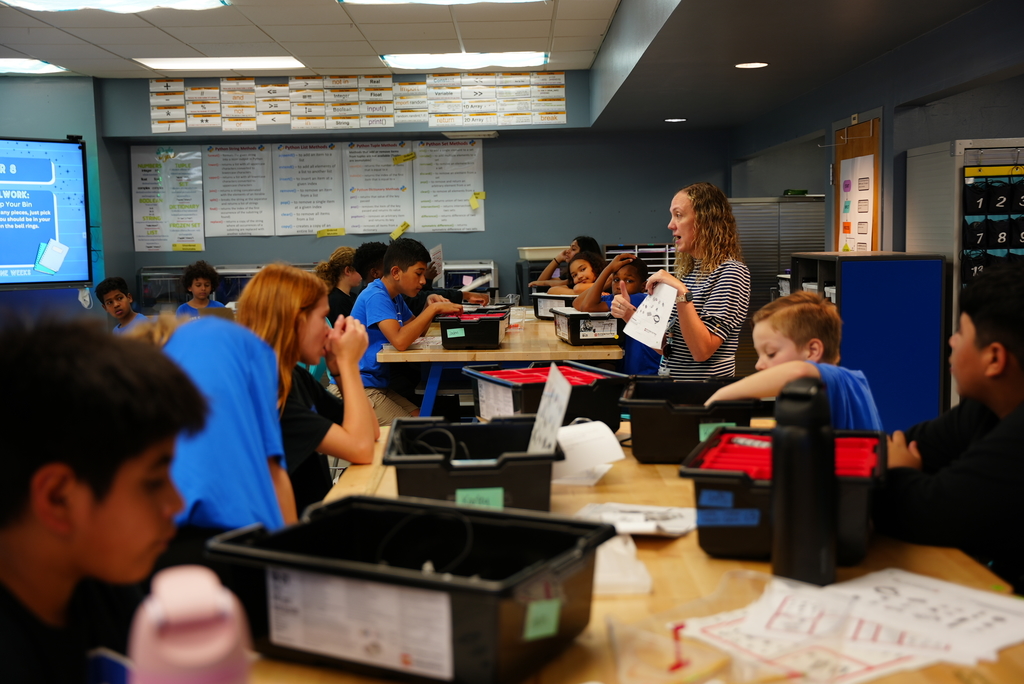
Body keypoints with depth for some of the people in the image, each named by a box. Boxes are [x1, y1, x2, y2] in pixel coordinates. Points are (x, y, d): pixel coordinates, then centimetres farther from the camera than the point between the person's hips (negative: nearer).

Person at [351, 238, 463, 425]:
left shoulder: (394, 297, 12)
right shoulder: (376, 297, -18)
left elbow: (416, 331, 22)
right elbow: (400, 341, -31)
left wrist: (430, 304, 3)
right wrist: (434, 308, -24)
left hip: (379, 385, 9)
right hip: (361, 388, -9)